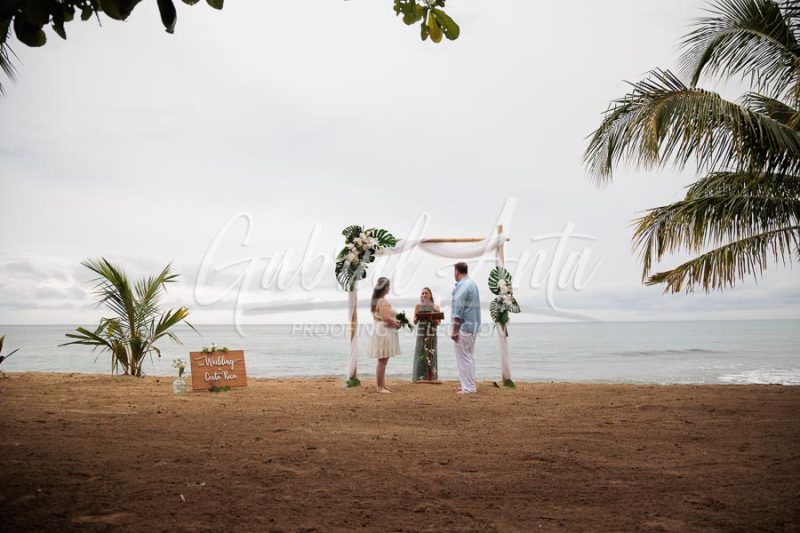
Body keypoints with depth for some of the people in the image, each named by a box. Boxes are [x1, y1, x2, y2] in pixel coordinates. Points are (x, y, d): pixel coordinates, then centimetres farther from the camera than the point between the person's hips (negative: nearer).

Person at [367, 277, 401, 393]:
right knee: (382, 361, -5)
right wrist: (397, 325, -8)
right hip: (384, 332, -11)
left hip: (380, 330, 11)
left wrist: (394, 322, 12)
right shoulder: (383, 301, -17)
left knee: (383, 361, 16)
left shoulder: (376, 301, 14)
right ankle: (380, 387, -1)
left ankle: (382, 385, 23)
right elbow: (386, 318, -25)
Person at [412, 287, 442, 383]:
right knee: (421, 353, -3)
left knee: (431, 354, 1)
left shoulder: (435, 307, 7)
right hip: (421, 333, -1)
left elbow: (438, 322, 5)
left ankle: (431, 377, 4)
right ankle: (420, 377, 0)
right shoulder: (418, 306, 5)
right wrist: (417, 317, -18)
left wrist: (434, 319, -16)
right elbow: (415, 321, 3)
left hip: (432, 333, 1)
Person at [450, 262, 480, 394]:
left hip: (464, 327, -10)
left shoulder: (462, 286, -15)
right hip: (473, 326, 10)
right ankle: (469, 385, 20)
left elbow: (458, 309, -19)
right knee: (469, 357, 15)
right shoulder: (472, 284, 15)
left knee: (464, 358, -4)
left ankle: (468, 387, -2)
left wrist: (454, 330, -19)